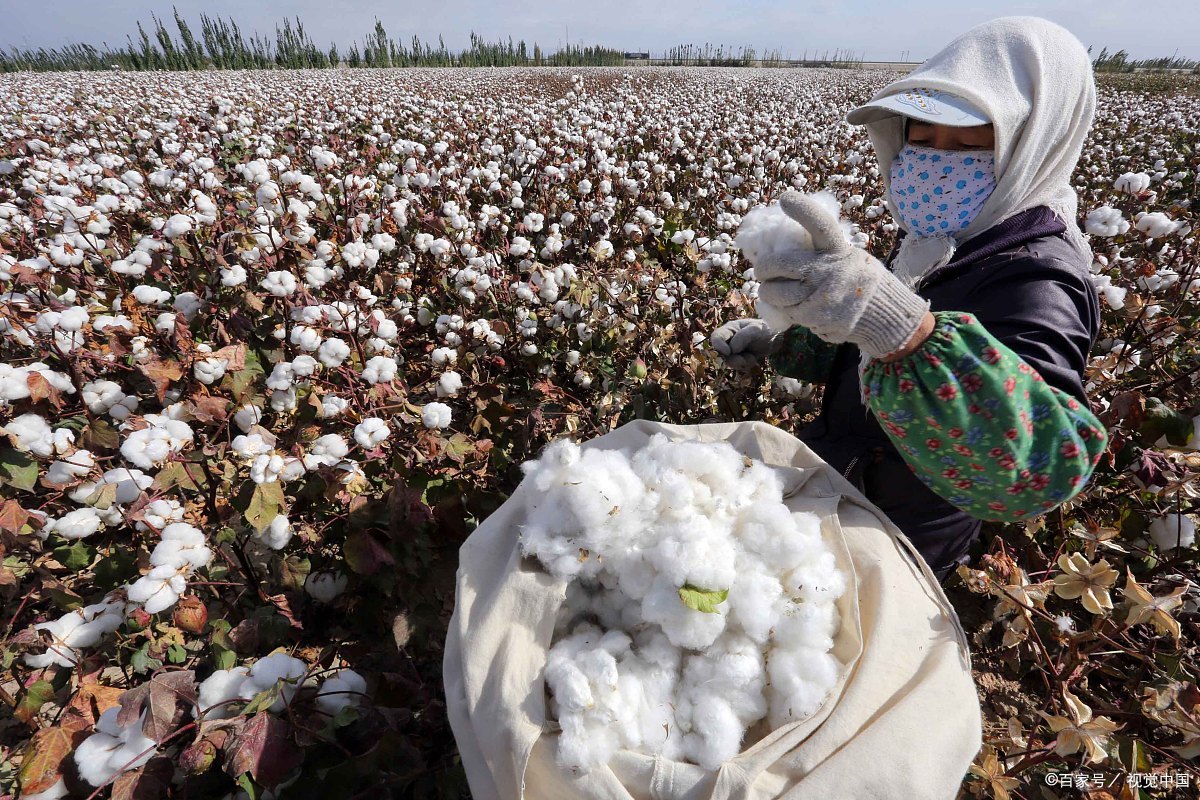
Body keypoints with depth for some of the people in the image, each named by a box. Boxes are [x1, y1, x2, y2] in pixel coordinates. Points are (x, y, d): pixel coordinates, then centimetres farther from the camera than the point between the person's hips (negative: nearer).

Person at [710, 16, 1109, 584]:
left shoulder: (1033, 284, -27)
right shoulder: (935, 244, 0)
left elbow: (1040, 469, -45)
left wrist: (903, 325, -60)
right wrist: (775, 344, 1)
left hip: (888, 551, -7)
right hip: (838, 490, 8)